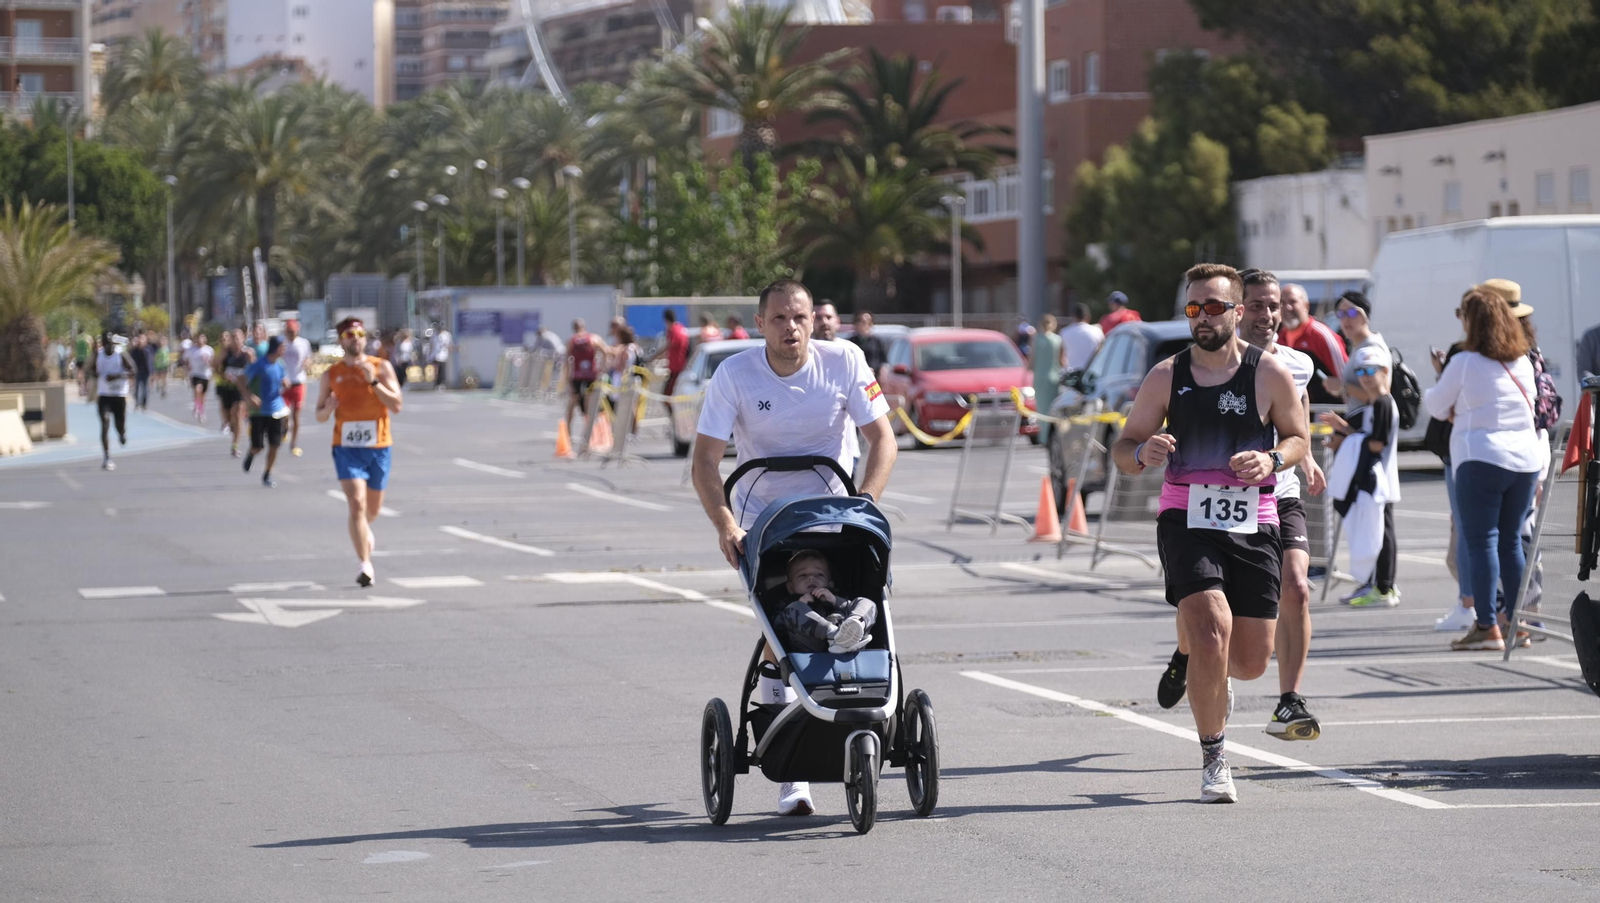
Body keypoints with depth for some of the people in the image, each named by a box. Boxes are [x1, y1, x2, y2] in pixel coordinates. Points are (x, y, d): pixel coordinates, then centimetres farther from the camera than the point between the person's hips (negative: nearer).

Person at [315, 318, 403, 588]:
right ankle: (365, 565, -19)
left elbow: (396, 406, -8)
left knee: (373, 509, 15)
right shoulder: (332, 374, 4)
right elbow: (319, 416, 11)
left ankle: (364, 530, 51)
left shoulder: (381, 368, 0)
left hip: (378, 447, 1)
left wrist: (373, 381, -19)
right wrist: (328, 408, -13)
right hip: (347, 447, -1)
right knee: (356, 504, -17)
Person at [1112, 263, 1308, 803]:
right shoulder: (1166, 377, 2)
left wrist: (1272, 460, -9)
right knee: (1211, 630, -22)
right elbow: (1122, 449, 9)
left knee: (1251, 663, 3)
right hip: (1186, 523, -1)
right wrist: (1142, 452, -15)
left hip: (1253, 526, 1)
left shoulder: (1269, 373, 1)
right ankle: (1213, 760, -6)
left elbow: (1297, 437, 13)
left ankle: (1193, 659, 41)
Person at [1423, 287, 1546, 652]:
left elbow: (1436, 406, 3)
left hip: (1482, 458, -6)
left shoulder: (1465, 363, -7)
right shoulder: (1523, 363, 11)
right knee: (1511, 541, 12)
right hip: (1526, 458, 6)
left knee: (1481, 540, -5)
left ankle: (1487, 626, -12)